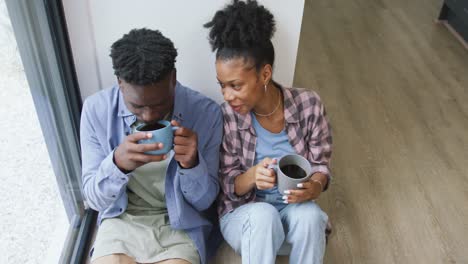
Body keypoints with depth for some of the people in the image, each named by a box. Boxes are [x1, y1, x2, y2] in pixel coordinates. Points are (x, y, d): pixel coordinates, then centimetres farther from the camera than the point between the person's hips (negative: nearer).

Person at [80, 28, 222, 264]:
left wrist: (192, 164, -26)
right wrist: (117, 164, -26)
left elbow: (204, 201, -6)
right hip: (121, 221, 1)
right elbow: (94, 199, -6)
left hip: (180, 225, 0)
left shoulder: (206, 112, -13)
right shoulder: (96, 109, -11)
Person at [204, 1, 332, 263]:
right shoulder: (227, 116, -15)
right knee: (263, 215, -35)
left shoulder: (308, 104, -13)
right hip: (245, 215, -1)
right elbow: (228, 187, -8)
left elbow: (320, 164, -3)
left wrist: (315, 186, -26)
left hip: (295, 211, 1)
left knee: (308, 214, -33)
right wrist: (252, 175, -31)